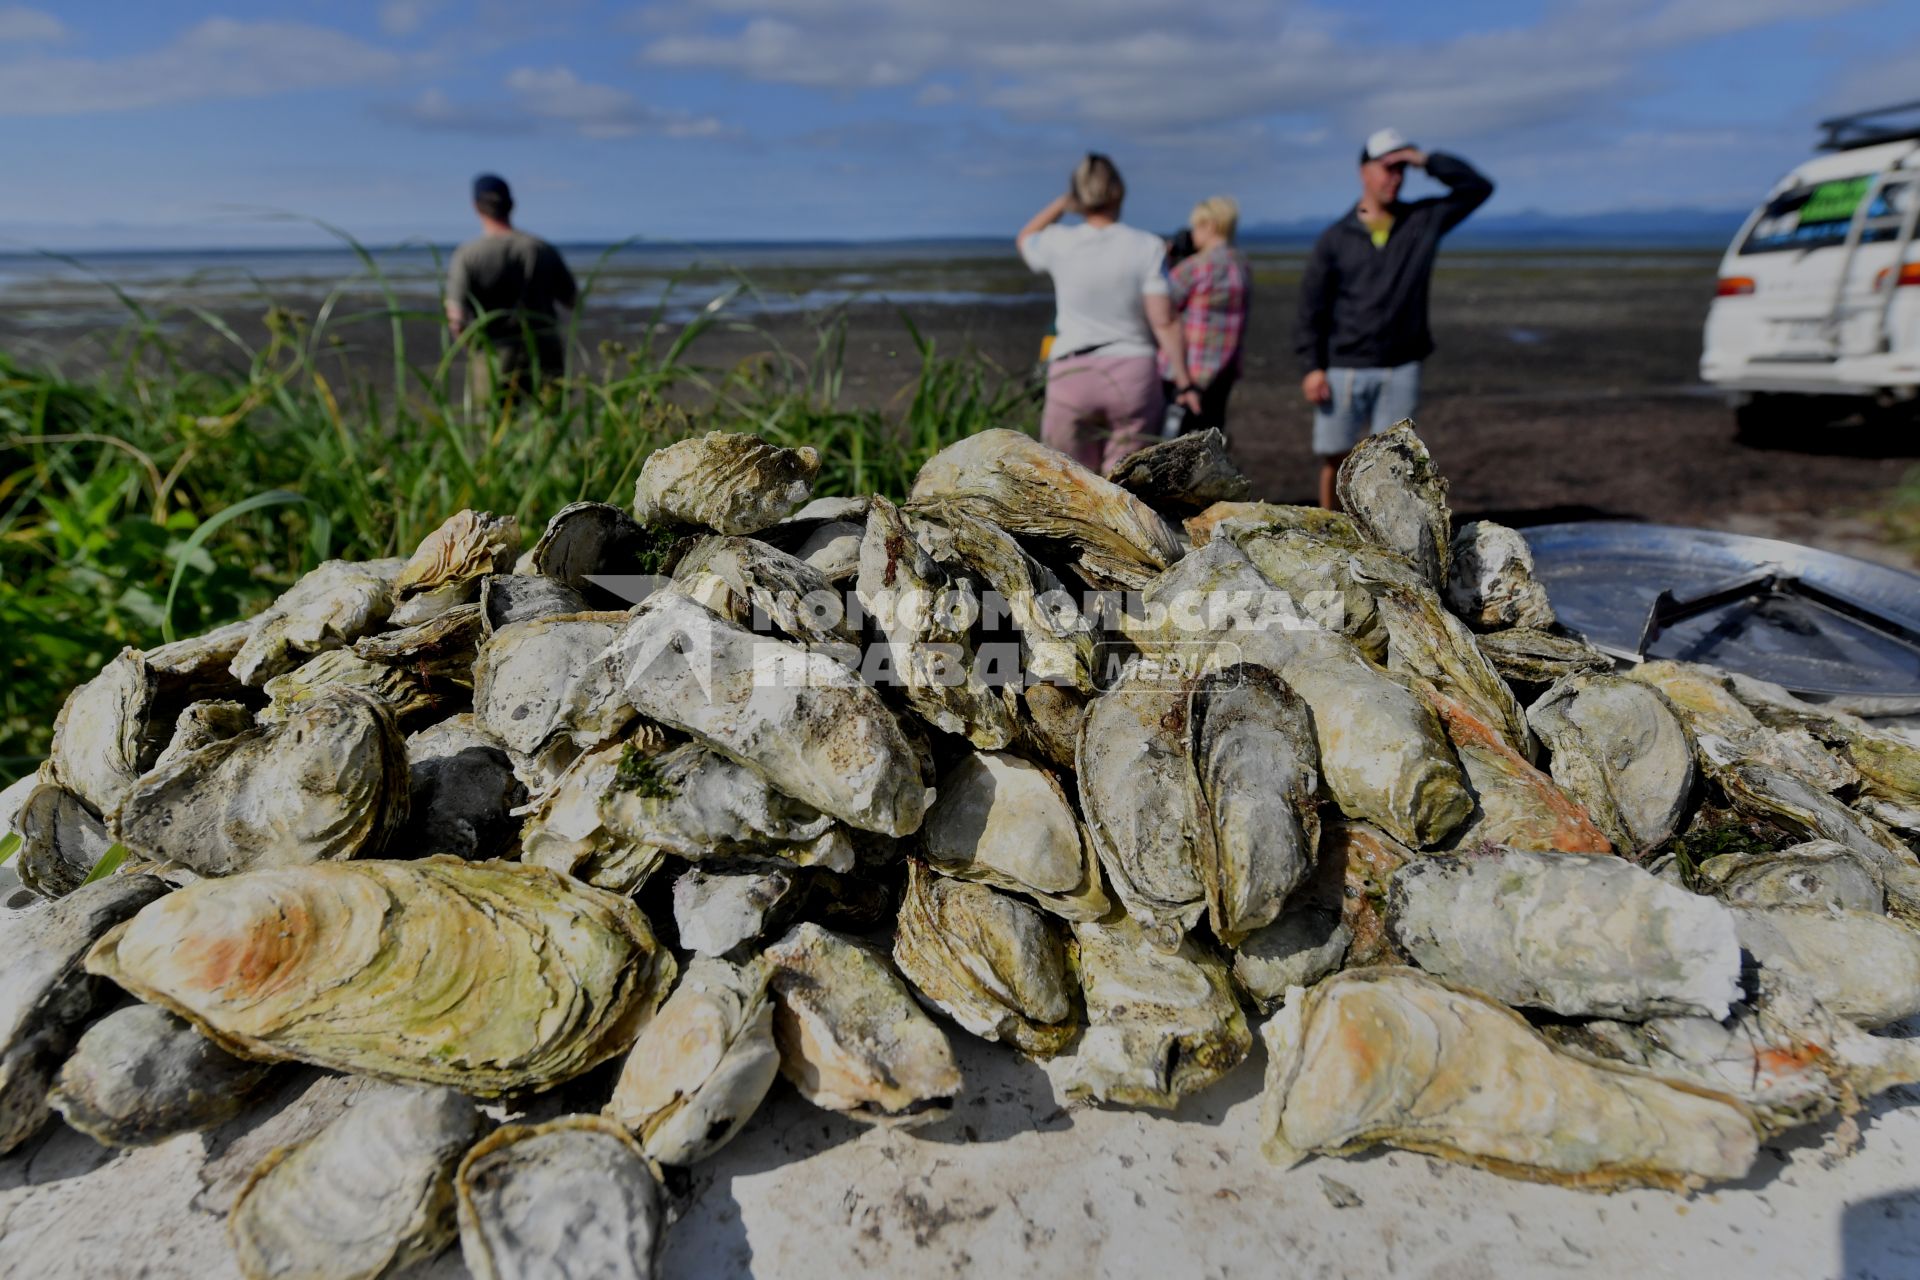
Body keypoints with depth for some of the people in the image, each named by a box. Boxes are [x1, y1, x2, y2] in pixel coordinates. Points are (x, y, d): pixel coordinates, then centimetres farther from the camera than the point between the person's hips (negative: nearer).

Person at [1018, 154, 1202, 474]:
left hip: (1072, 375, 1)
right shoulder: (1146, 246, -3)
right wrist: (1184, 382, -2)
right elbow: (1164, 321, -7)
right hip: (1132, 373, 0)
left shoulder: (1059, 243, 0)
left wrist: (1064, 201, 19)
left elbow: (1025, 239, 24)